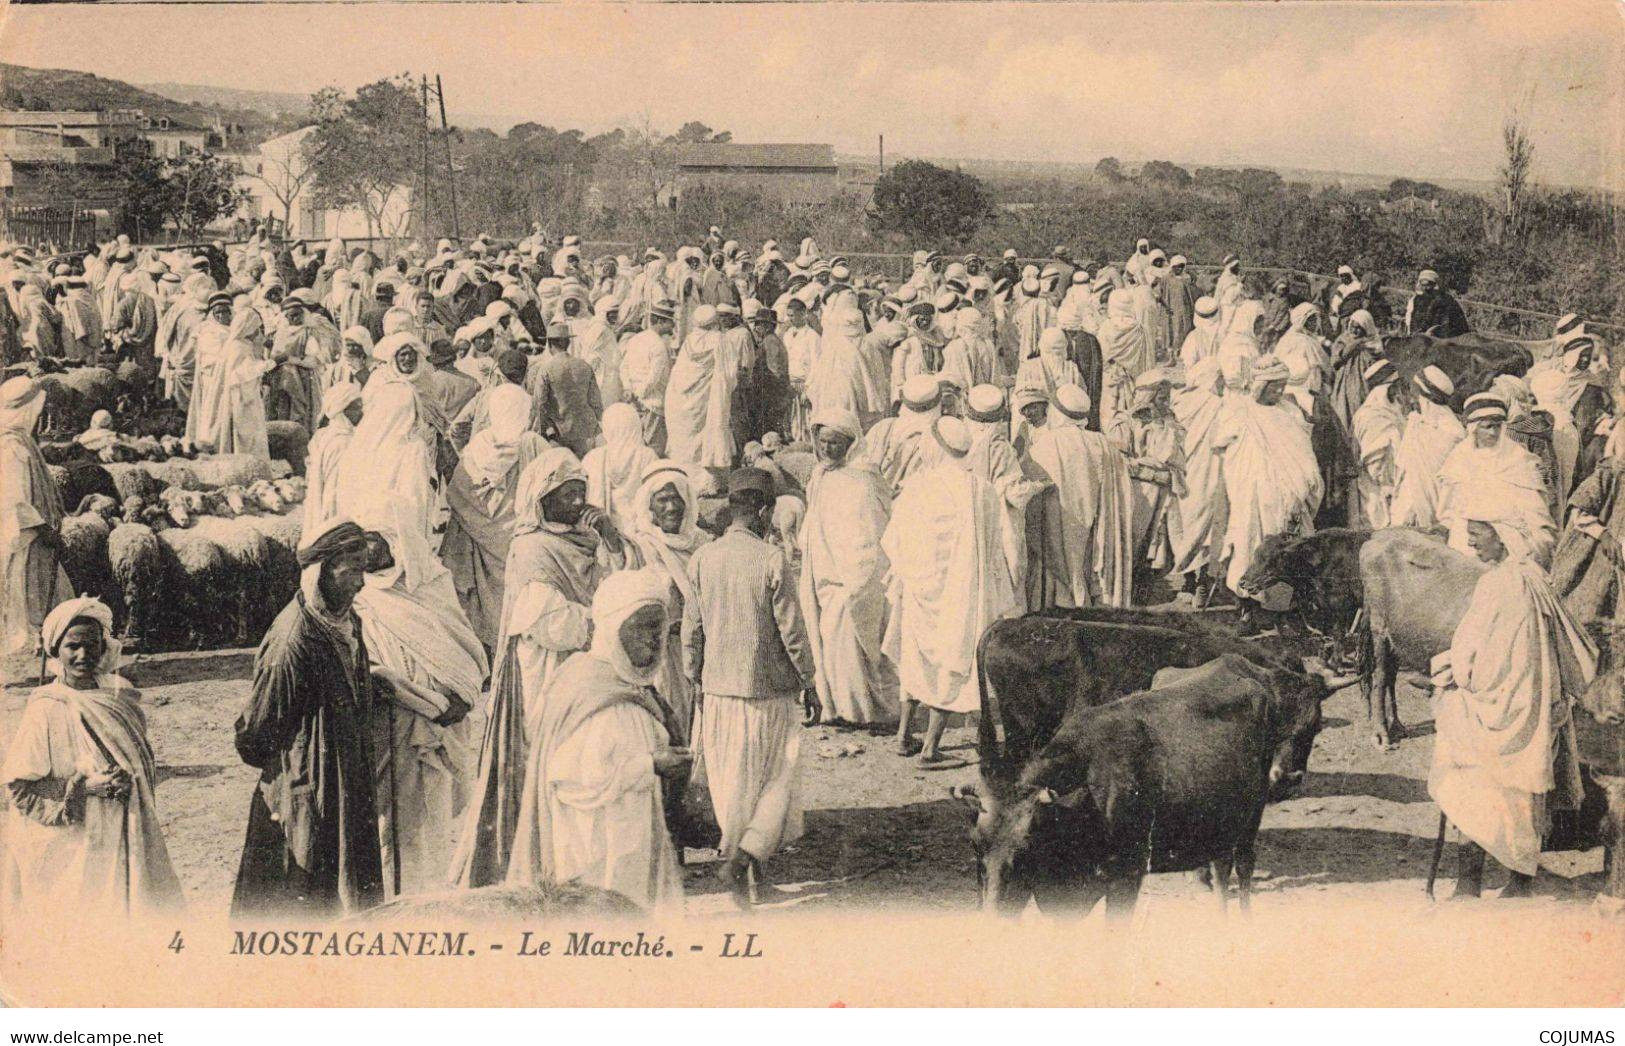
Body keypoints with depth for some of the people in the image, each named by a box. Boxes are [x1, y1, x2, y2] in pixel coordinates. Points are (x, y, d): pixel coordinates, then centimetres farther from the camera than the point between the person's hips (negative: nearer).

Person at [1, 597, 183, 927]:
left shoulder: (120, 699, 5)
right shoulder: (45, 711, -12)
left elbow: (143, 762, 19)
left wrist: (127, 782, -2)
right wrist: (83, 787, -19)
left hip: (121, 844, 5)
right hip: (68, 849, -5)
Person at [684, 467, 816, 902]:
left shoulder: (702, 559, -2)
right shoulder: (771, 559, -14)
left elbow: (691, 630, 3)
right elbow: (791, 630, -11)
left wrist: (695, 680, 16)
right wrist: (808, 681, 2)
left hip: (718, 688, 4)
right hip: (768, 689, -4)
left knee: (728, 780, 17)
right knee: (776, 777, 8)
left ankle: (734, 851, 28)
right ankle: (745, 854, -7)